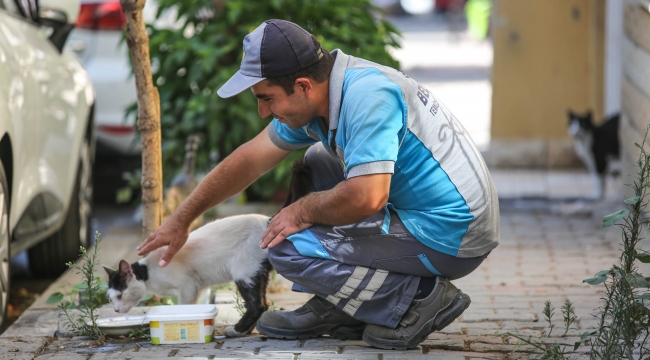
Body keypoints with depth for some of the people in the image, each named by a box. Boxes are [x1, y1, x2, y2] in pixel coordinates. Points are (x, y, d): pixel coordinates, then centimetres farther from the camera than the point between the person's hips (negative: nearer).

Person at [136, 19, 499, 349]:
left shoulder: (366, 95, -23)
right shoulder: (320, 95, 6)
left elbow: (366, 197, -32)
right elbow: (251, 158, 16)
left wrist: (303, 211, -12)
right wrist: (181, 220, 23)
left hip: (450, 237, -10)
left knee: (288, 247, -11)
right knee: (319, 160, 23)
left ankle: (421, 298, -7)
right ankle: (340, 310, 16)